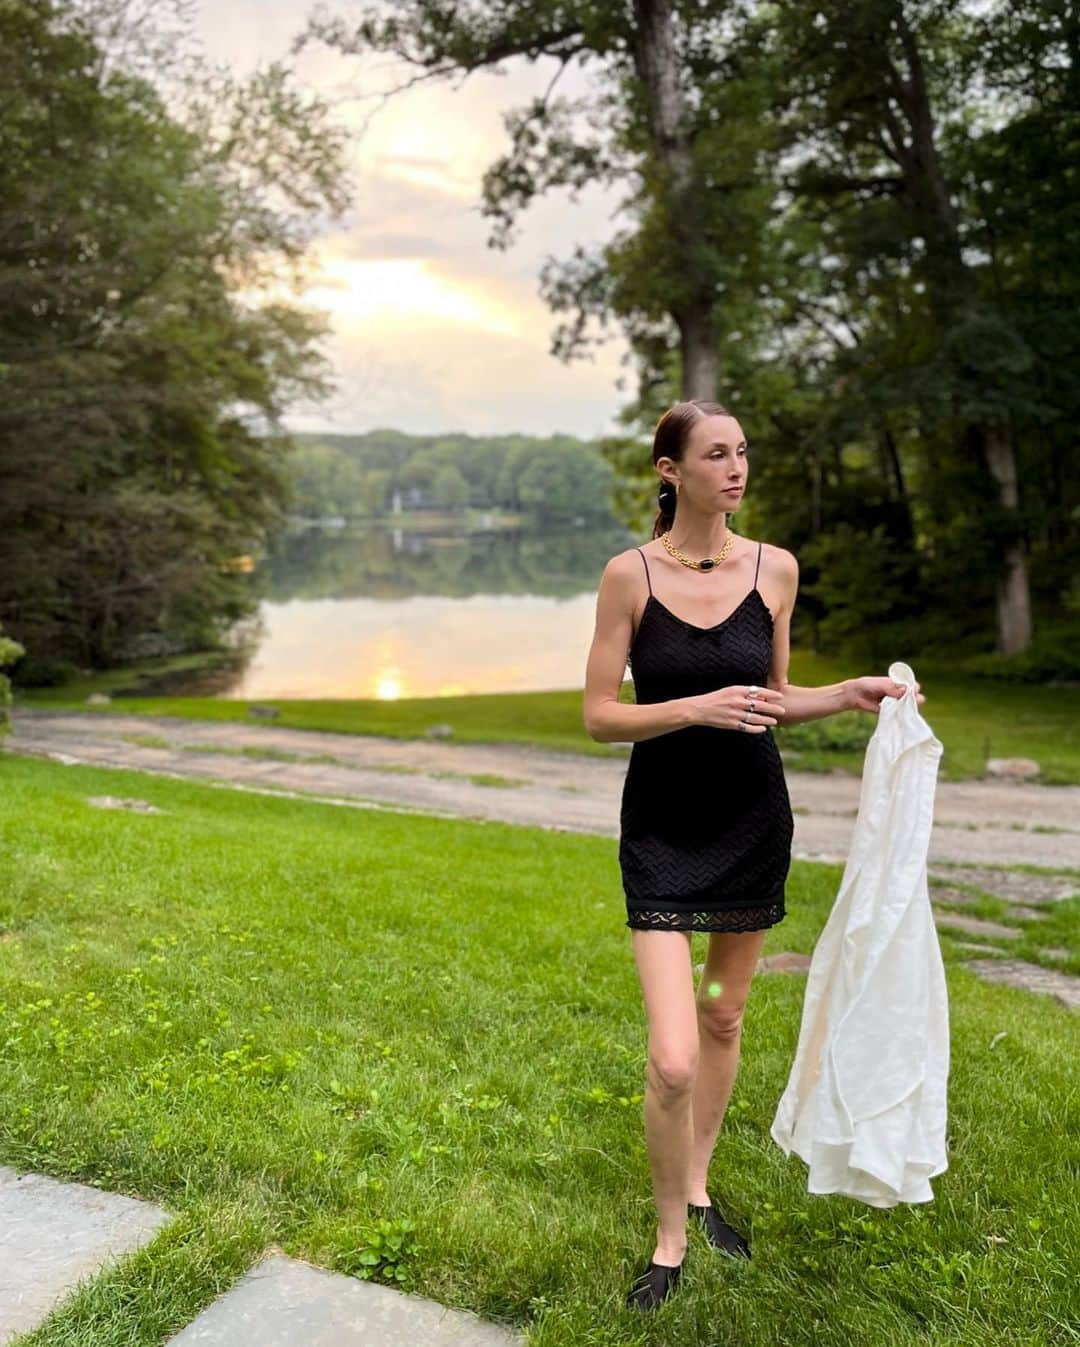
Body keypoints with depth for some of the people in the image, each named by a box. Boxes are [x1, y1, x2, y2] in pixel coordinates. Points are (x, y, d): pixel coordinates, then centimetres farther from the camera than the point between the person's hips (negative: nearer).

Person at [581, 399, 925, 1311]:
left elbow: (773, 699, 11)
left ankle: (698, 1186, 41)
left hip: (754, 822, 4)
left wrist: (849, 695, -5)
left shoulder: (775, 569, -1)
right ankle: (670, 1241, 17)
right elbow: (600, 717, -9)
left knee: (725, 1018, 17)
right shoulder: (631, 574, -9)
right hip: (662, 830, -3)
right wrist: (696, 707, -23)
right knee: (673, 1059, -9)